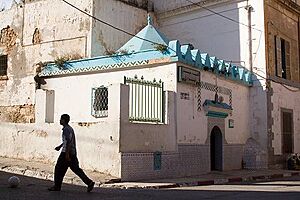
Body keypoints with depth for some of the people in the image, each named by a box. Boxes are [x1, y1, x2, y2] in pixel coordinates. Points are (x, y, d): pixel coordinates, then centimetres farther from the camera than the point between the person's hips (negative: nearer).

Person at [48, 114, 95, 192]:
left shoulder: (66, 129, -13)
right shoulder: (70, 128, 18)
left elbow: (68, 142, -21)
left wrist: (67, 154, -24)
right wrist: (60, 146, 35)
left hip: (67, 153, -9)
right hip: (73, 153, 9)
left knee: (59, 169, 4)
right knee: (76, 169, 6)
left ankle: (57, 186, 12)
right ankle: (89, 182, -2)